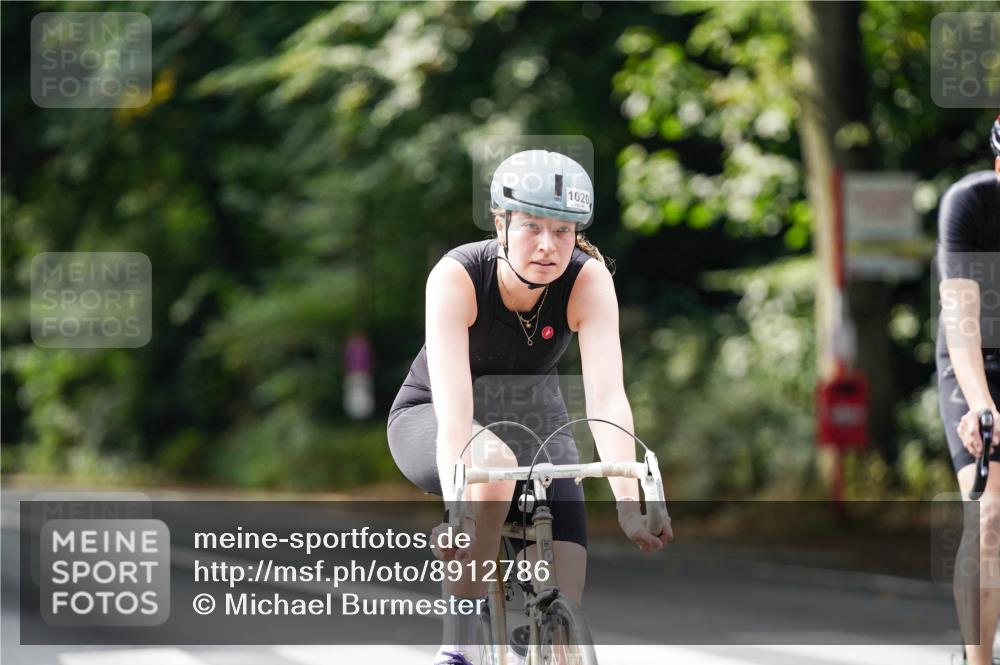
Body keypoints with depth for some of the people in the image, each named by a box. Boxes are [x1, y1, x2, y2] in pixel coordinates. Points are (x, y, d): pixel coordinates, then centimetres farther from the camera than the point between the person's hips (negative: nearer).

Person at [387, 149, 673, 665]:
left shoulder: (589, 280, -24)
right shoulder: (457, 276, -30)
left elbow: (606, 396, -34)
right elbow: (454, 409, -40)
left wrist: (629, 505, -47)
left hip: (532, 423, 3)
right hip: (430, 422, -2)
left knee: (561, 609, -18)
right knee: (494, 464, -39)